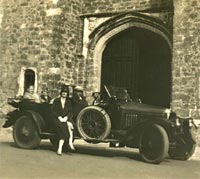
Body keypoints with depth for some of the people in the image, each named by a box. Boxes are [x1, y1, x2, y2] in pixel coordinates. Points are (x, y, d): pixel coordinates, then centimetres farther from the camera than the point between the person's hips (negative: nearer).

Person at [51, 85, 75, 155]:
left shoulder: (69, 101, 15)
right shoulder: (56, 101, 10)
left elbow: (70, 112, 8)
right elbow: (53, 110, 2)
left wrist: (66, 117, -10)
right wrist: (59, 117, -10)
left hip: (66, 118, 1)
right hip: (58, 119, -1)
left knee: (69, 125, -32)